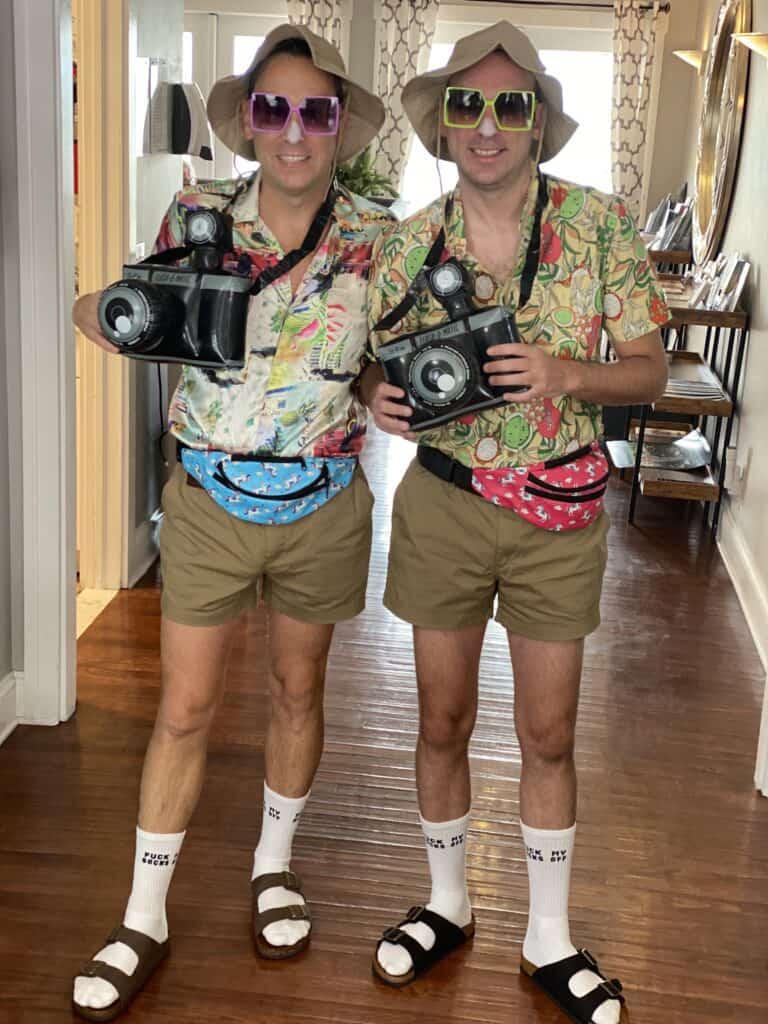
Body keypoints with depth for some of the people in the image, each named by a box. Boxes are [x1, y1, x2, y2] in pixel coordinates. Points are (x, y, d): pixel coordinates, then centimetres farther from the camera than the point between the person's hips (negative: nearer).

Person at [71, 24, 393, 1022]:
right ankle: (145, 918, 23)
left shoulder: (374, 236, -6)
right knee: (185, 708, 5)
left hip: (320, 506, 1)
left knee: (299, 688, 17)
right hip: (209, 500, 0)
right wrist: (103, 314, -17)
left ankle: (275, 862, 42)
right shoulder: (196, 213, -5)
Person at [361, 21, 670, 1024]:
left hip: (559, 512, -1)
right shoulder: (408, 242, -3)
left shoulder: (599, 223, -8)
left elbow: (649, 369, -5)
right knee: (443, 721, 12)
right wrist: (381, 394, -15)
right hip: (444, 502, 1)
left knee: (549, 735, 9)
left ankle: (550, 938, 30)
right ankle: (448, 904, 36)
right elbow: (368, 363, 8)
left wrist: (567, 373, -25)